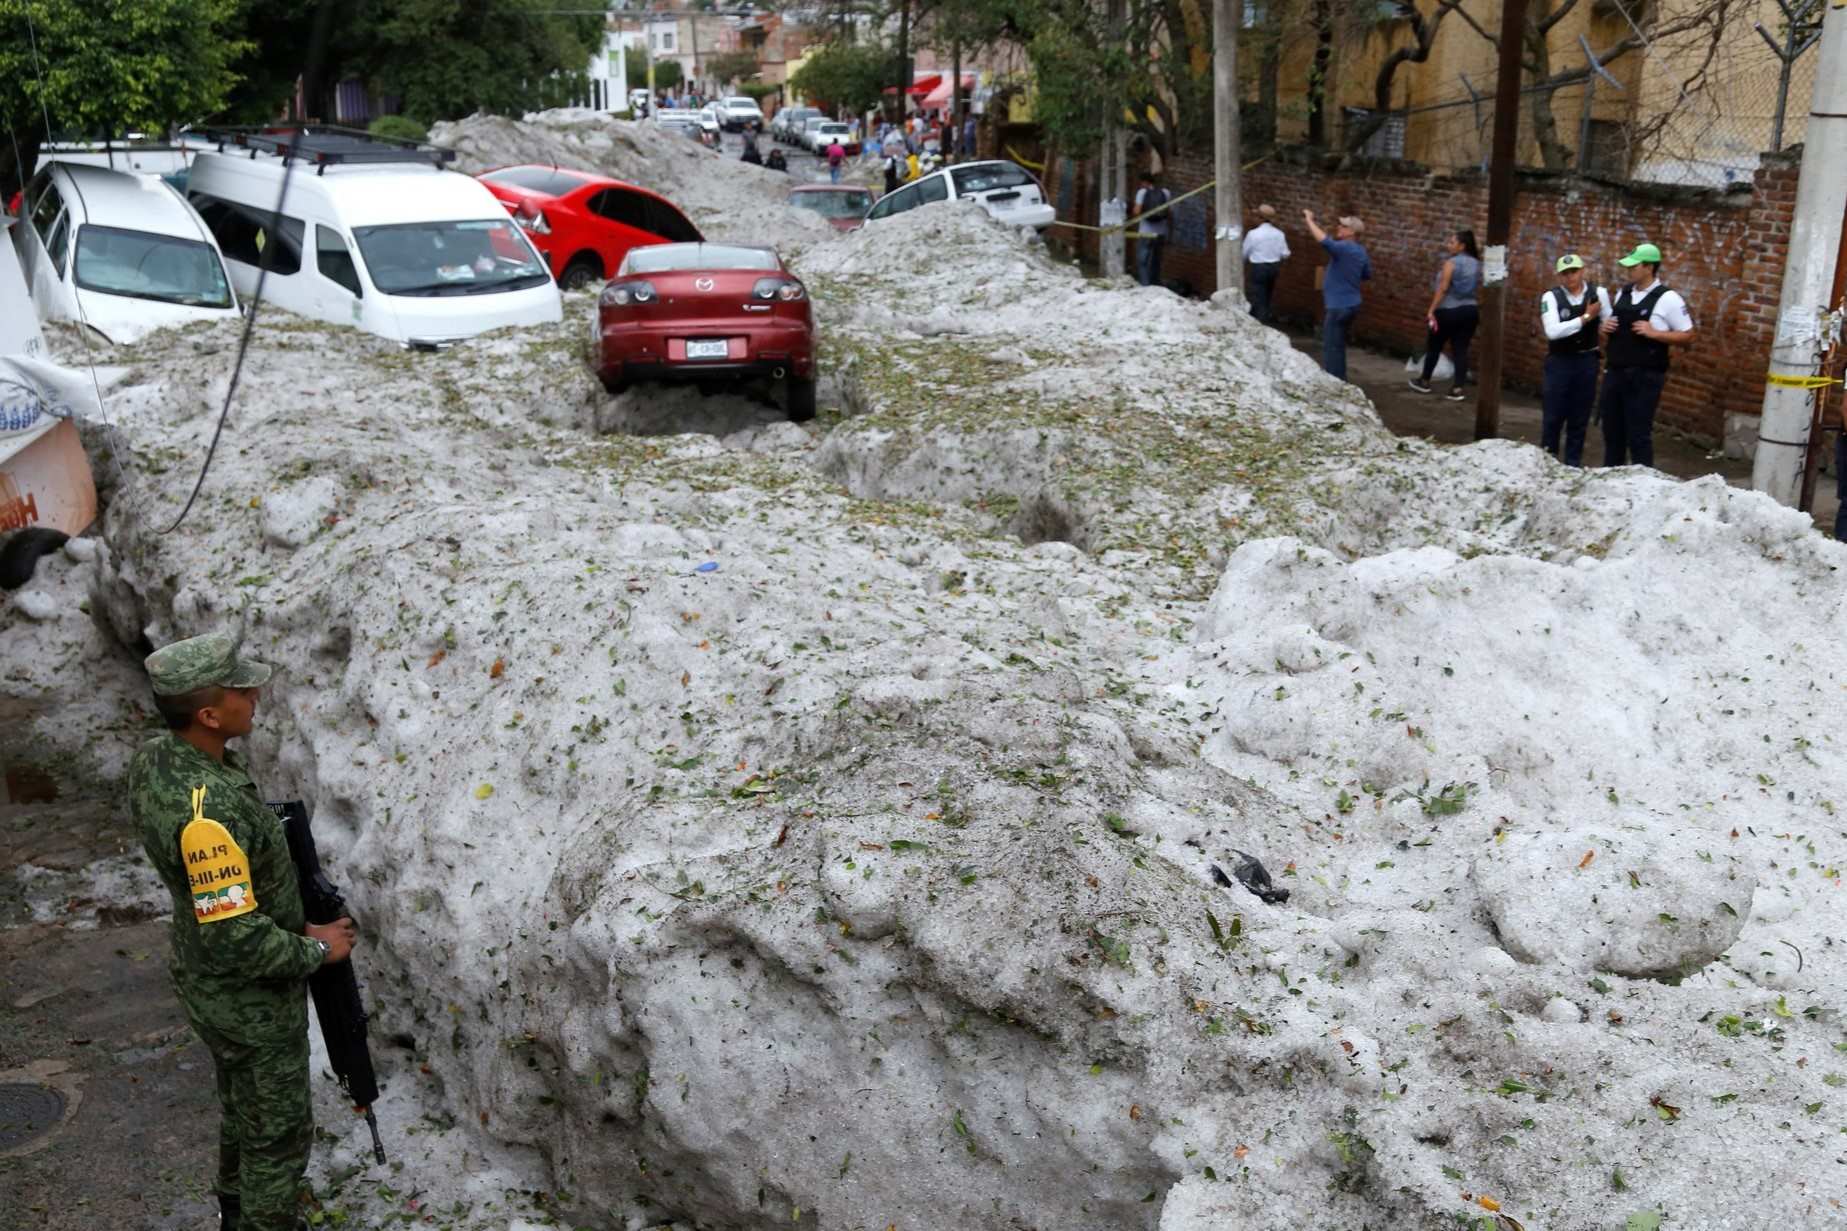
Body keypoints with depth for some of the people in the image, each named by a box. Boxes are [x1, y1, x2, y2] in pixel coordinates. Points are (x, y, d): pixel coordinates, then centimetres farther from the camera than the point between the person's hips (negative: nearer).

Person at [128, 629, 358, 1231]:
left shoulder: (155, 757, -8)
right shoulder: (209, 812, -38)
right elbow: (235, 940, -34)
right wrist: (315, 950, -17)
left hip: (204, 980, 9)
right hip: (251, 1001, -9)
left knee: (243, 1104, 30)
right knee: (279, 1130, 12)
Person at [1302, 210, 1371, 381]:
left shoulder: (1344, 248, -20)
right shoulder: (1361, 251, 9)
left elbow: (1324, 241, -36)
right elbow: (1367, 275, 20)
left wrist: (1309, 219, -24)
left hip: (1339, 306, -9)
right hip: (1350, 304, 9)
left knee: (1331, 348, -4)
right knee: (1338, 346, 19)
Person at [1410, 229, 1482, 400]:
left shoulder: (1451, 262, -13)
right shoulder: (1476, 264, 7)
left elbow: (1443, 288, -18)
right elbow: (1478, 287, 9)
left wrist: (1431, 310, -17)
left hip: (1448, 311, -6)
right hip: (1470, 310, 6)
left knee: (1434, 346, 12)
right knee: (1461, 349, 3)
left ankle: (1424, 382, 24)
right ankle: (1457, 388, -3)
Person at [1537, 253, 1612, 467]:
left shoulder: (1598, 293, -2)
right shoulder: (1551, 297, -10)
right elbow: (1552, 331, -23)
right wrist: (1585, 317, -21)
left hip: (1587, 361, 2)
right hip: (1559, 361, -2)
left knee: (1580, 417, 9)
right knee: (1553, 416, 2)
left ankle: (1573, 463, 20)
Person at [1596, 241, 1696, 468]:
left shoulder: (1667, 298, -8)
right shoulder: (1623, 293, 11)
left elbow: (1687, 335, -6)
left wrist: (1654, 333, -18)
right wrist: (1605, 327, 2)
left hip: (1644, 377, -6)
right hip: (1614, 372, 7)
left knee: (1639, 435, -3)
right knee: (1612, 432, 13)